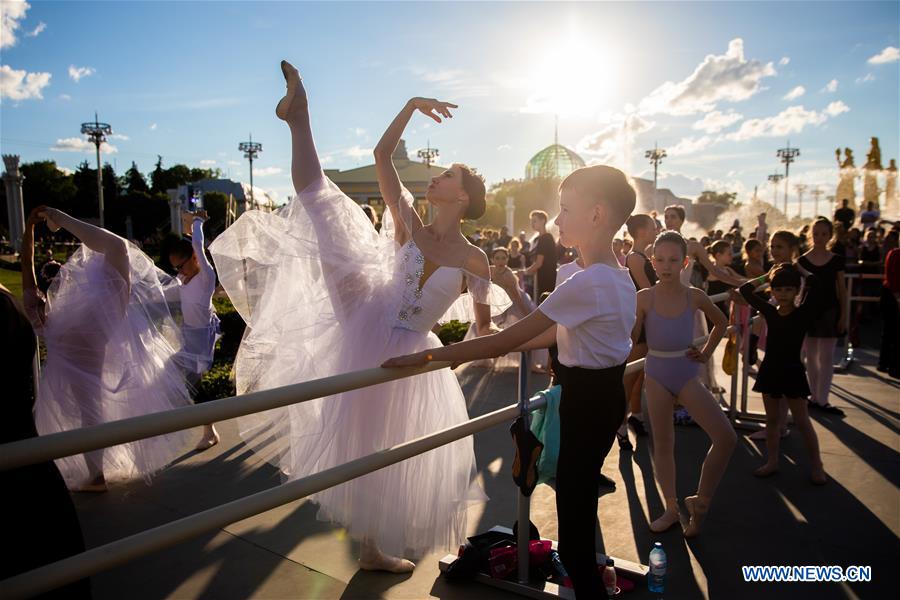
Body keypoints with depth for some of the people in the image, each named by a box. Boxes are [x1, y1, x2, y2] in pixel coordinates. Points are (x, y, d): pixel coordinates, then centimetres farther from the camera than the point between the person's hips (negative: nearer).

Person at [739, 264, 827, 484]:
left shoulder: (804, 313, -9)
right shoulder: (770, 312, 1)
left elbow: (815, 285, -22)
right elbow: (745, 290, 3)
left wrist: (798, 269, -5)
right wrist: (768, 275, 3)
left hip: (792, 372, -4)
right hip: (770, 371, 4)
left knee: (802, 422, 4)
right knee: (772, 420, 13)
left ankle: (817, 466, 18)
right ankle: (772, 462, 24)